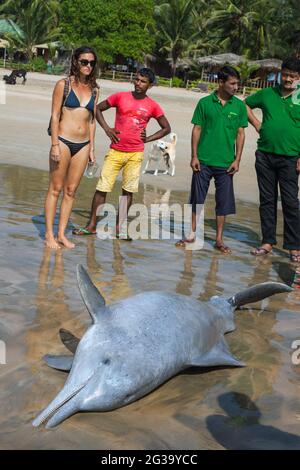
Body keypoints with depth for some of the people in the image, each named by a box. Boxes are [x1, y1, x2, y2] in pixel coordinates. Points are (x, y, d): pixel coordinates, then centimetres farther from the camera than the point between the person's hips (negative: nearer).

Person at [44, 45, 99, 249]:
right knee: (56, 189, 1)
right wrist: (55, 145, -12)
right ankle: (49, 234, 7)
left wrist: (91, 147, 10)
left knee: (71, 191, 7)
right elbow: (55, 115, -6)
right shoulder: (64, 84, -3)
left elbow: (92, 120, 14)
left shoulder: (94, 89, 9)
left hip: (83, 145, 4)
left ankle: (62, 234, 15)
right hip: (63, 141, -4)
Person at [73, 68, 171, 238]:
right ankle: (92, 225, 6)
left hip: (135, 154, 1)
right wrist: (107, 129, -1)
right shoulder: (121, 97, 2)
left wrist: (148, 139, 1)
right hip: (115, 151, 0)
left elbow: (166, 128, 12)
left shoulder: (152, 106, 3)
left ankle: (119, 227, 12)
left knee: (128, 191, 2)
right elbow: (98, 109, 11)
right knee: (102, 187, -2)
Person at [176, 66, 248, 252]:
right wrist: (194, 156, -4)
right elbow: (197, 129, 1)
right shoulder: (205, 103, -1)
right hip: (204, 160, -1)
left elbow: (240, 134, 5)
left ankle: (219, 239, 17)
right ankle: (192, 235, 20)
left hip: (226, 163, 1)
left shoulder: (239, 106, 2)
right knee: (197, 198, 7)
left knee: (224, 201, 6)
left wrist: (237, 160, -1)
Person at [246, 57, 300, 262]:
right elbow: (246, 104, 23)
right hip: (265, 155, 3)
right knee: (267, 200, 9)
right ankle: (268, 242, 18)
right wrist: (257, 124, 9)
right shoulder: (267, 94, 8)